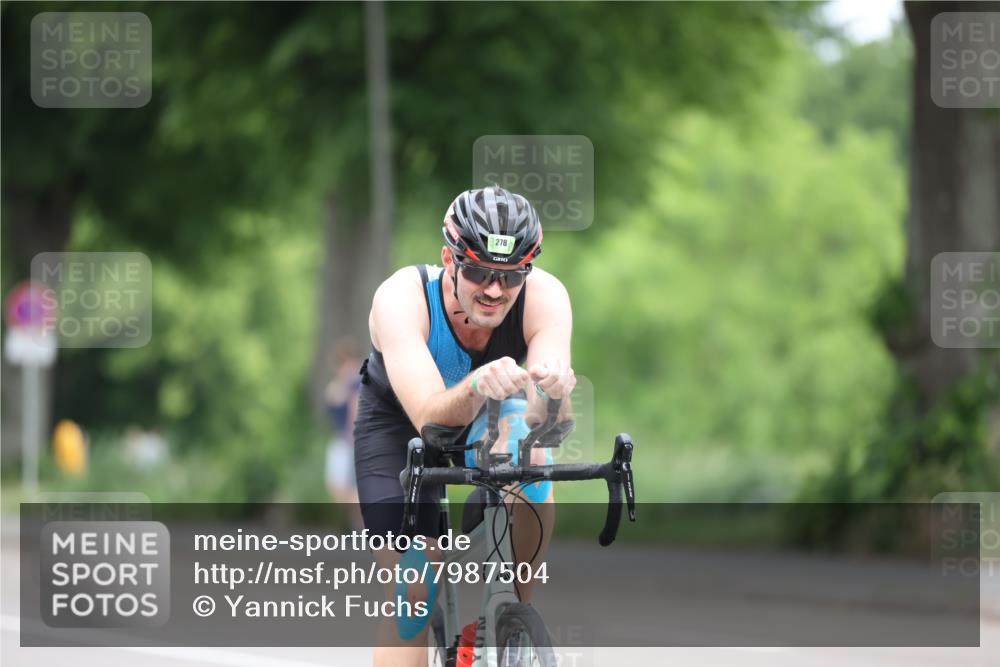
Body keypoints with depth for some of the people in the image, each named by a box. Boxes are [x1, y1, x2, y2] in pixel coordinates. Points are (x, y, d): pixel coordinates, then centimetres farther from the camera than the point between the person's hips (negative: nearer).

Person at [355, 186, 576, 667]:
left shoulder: (545, 297, -31)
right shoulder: (401, 298, -36)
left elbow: (550, 423, -40)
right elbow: (431, 417, -46)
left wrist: (550, 392, -63)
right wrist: (476, 387, -67)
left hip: (489, 419, 2)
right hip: (399, 426, -1)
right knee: (411, 593, -16)